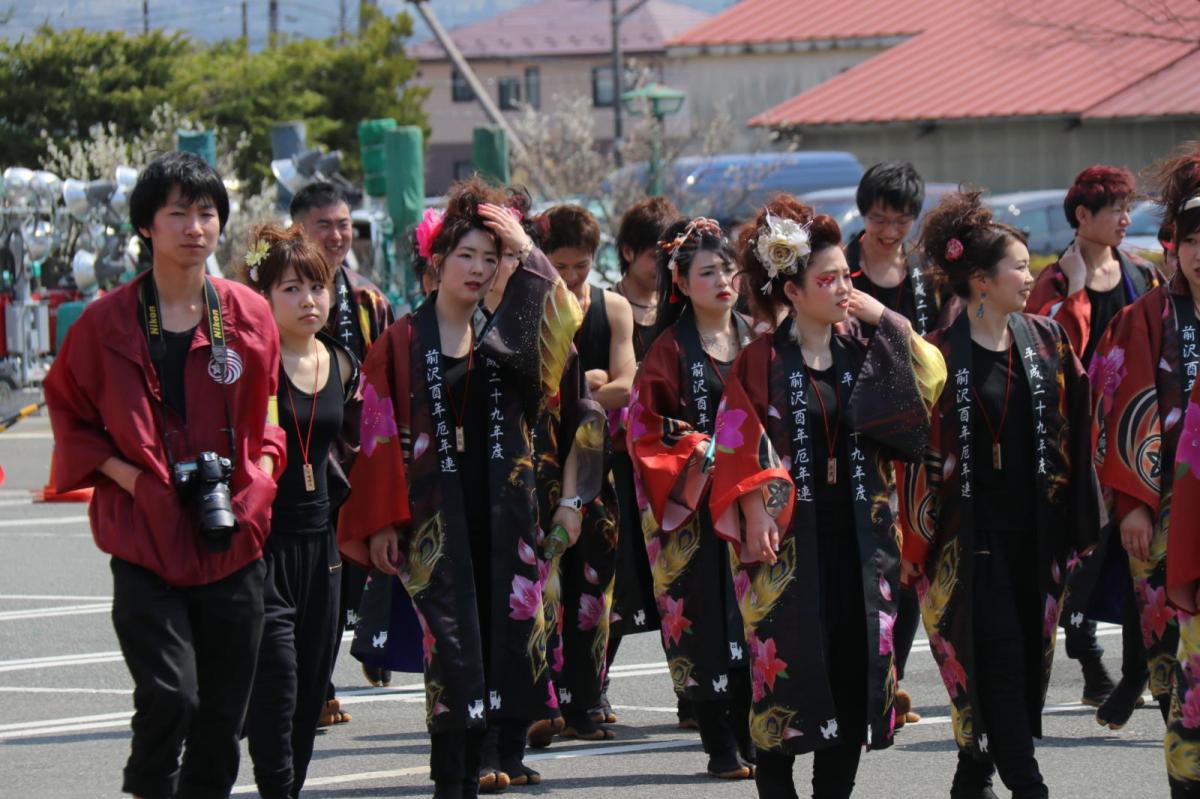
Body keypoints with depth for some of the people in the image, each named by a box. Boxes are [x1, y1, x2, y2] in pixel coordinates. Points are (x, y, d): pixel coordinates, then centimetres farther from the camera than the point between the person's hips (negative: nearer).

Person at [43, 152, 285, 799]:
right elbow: (66, 406, 9)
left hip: (233, 544, 3)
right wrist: (118, 471, -5)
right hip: (145, 543, -3)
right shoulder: (108, 320, -3)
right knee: (169, 697, -17)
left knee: (223, 712, 7)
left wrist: (259, 474, 3)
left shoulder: (249, 315, 5)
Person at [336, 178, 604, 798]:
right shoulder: (403, 341, 0)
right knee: (450, 637, -7)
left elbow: (565, 321, -9)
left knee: (510, 628, 1)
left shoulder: (504, 334, 9)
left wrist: (526, 251, -11)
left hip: (506, 505, 3)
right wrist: (382, 522, -6)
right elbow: (380, 433, -1)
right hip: (436, 509, -3)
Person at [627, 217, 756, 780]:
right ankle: (721, 747, 0)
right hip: (696, 504, -3)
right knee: (707, 618, -4)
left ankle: (753, 738, 5)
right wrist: (703, 450, -13)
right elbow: (647, 429, -1)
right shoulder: (671, 350, -1)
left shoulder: (754, 340, 10)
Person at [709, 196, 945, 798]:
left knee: (857, 659, 3)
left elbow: (926, 385, -1)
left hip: (858, 532, 4)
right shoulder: (763, 362, -2)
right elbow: (738, 442, -6)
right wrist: (756, 511, -17)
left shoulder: (865, 349, 9)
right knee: (785, 666, -5)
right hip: (790, 537, -4)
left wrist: (888, 325, -6)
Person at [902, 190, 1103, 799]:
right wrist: (920, 539, -10)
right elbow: (923, 450, -6)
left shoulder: (1045, 339, 7)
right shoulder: (942, 355, -7)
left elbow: (1074, 425, 10)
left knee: (1026, 652, 7)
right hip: (974, 533, -5)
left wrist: (1079, 516, 6)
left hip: (1034, 525, 5)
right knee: (999, 654, -9)